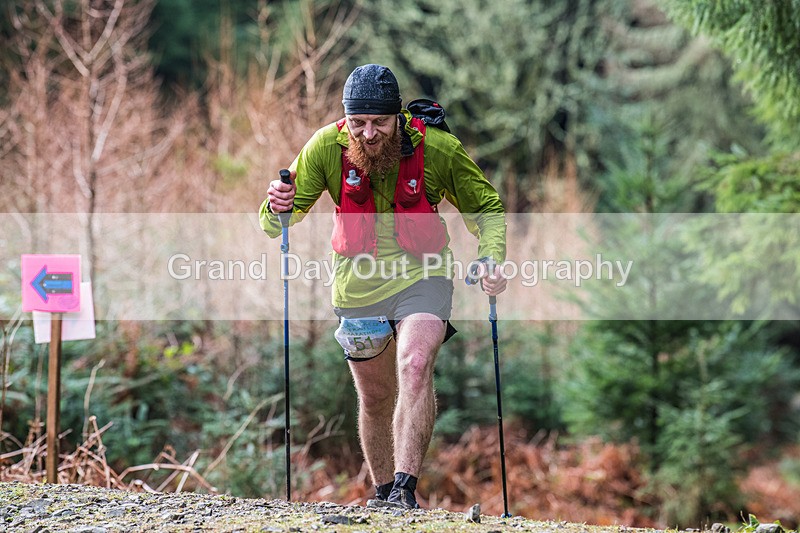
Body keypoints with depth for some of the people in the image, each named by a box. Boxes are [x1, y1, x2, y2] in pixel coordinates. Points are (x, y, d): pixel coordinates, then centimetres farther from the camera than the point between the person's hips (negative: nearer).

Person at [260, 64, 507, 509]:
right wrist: (278, 208, -26)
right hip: (359, 284, 3)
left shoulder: (439, 149, -15)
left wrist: (492, 257, -16)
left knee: (416, 367, -27)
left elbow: (486, 207, 1)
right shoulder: (326, 147, -12)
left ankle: (406, 488, -31)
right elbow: (280, 220, -2)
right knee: (375, 397, 12)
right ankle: (383, 490, 32)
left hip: (422, 276, -2)